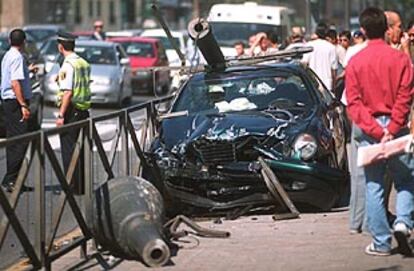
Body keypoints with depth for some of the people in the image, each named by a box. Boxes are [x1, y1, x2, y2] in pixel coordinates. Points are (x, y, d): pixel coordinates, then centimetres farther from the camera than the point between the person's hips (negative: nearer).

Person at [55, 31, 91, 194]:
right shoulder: (84, 63, 11)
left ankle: (72, 186, -2)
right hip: (84, 110, 8)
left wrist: (61, 115, -18)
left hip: (71, 110, -8)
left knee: (68, 149, -2)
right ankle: (82, 185, 19)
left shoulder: (68, 65, -14)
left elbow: (68, 92, -19)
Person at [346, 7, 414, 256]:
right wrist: (391, 130, -12)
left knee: (374, 186, 6)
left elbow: (354, 103, -6)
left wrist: (375, 131, -12)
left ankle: (381, 243, 5)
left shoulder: (355, 62, 0)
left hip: (368, 130, 1)